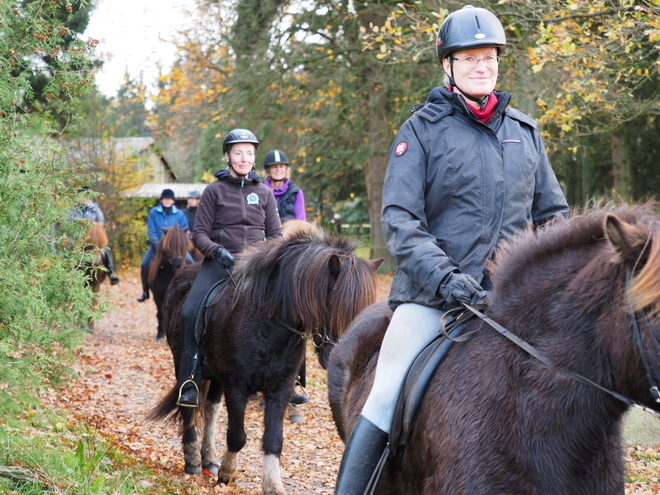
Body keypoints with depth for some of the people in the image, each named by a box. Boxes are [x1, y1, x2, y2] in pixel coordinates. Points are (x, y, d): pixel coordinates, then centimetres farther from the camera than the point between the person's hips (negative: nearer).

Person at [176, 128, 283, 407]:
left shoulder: (264, 193, 14)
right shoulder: (215, 191, 7)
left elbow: (276, 234, 13)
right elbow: (199, 234, 3)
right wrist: (216, 251, -17)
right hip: (220, 263, -2)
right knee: (190, 313, -26)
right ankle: (189, 384, -20)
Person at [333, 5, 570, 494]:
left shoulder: (525, 132, 13)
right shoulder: (422, 129, 1)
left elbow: (553, 214, 19)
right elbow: (399, 220, -7)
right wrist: (444, 276, -21)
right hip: (431, 294, -4)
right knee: (386, 403, -7)